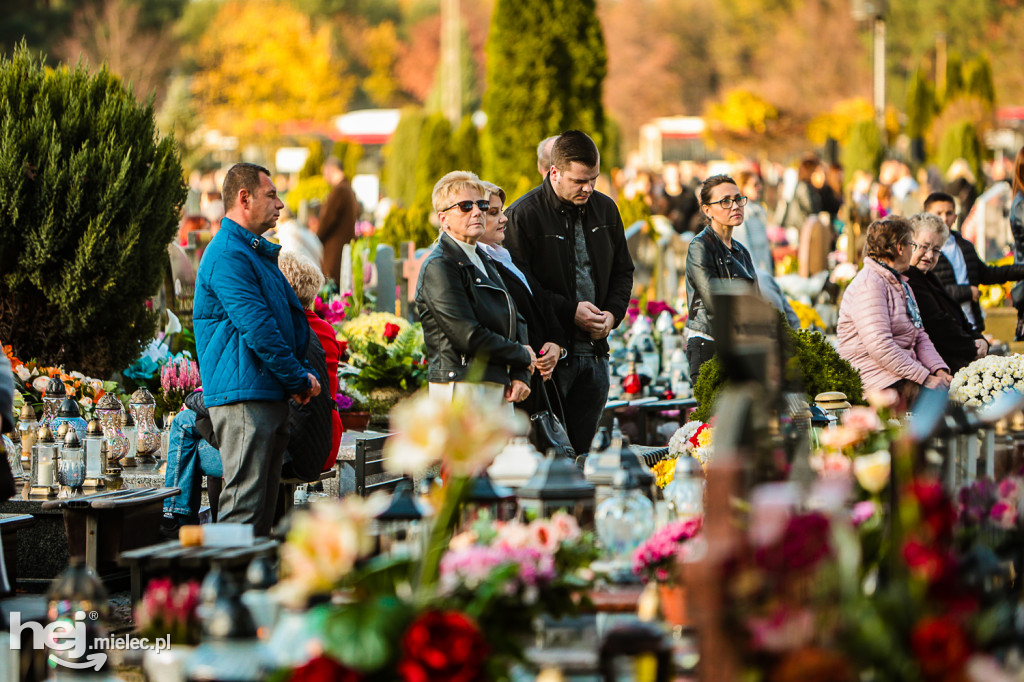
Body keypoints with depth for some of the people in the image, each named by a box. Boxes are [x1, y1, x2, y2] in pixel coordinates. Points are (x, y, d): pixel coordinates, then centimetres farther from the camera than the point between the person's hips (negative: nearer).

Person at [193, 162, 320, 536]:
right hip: (244, 396, -10)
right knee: (244, 507, -12)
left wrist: (304, 375, 9)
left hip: (272, 394, 10)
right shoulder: (227, 256, -12)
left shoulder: (258, 253, 21)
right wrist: (299, 380, -10)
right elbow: (257, 329, -18)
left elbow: (291, 319, 24)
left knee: (264, 509, 10)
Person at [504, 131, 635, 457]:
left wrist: (612, 313, 2)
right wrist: (570, 312, -15)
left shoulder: (605, 209, 10)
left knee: (581, 451, 9)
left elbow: (623, 271, 20)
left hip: (594, 352, 6)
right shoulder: (523, 215, -10)